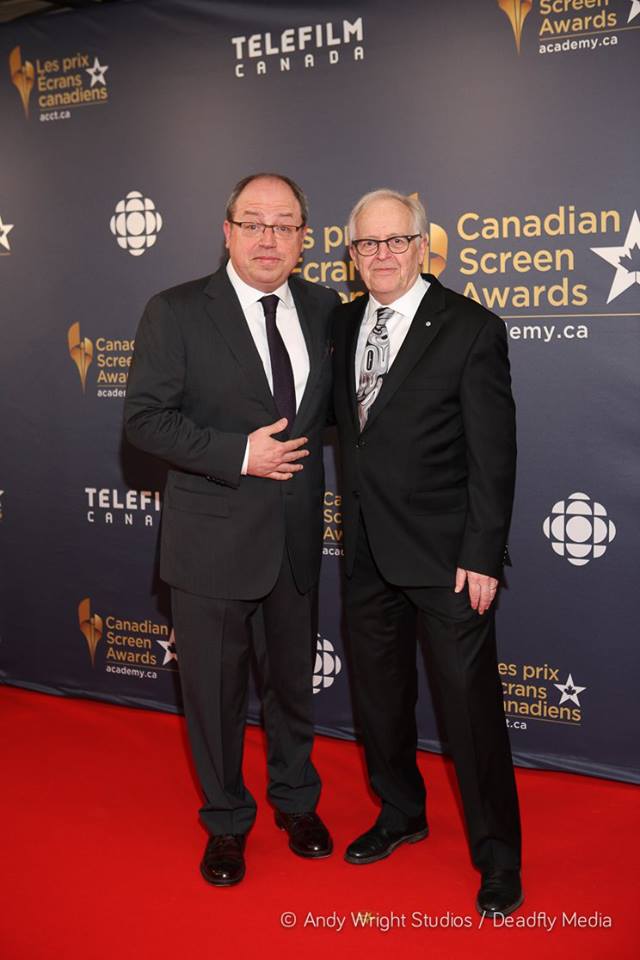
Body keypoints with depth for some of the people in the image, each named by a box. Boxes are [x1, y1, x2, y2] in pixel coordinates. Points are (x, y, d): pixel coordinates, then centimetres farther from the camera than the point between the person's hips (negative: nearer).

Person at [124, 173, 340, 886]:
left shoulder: (324, 309, 3)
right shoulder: (176, 312, -9)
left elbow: (334, 401, 16)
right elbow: (144, 418, -13)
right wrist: (240, 455, -22)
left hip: (297, 534, 4)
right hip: (213, 538, -3)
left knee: (294, 678, 20)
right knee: (215, 689, 11)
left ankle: (296, 800, 44)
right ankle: (226, 821, 34)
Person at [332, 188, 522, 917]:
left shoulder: (471, 329, -10)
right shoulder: (345, 323, 8)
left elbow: (493, 455, -12)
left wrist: (483, 557, -14)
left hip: (444, 554, -6)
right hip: (368, 549, 6)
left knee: (471, 706, 3)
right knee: (378, 694, 18)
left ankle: (496, 854, 23)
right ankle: (401, 814, 40)